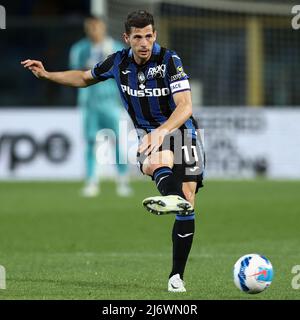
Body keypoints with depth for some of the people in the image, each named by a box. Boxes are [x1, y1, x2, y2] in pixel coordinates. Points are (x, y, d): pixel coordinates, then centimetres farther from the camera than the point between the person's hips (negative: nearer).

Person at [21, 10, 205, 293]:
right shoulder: (118, 62, 0)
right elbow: (85, 78, 22)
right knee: (155, 162, -38)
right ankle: (172, 196, -71)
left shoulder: (169, 60, -13)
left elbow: (185, 105, -22)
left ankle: (176, 275, -3)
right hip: (148, 133, 2)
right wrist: (45, 74, 14)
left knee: (187, 208, -11)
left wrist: (162, 132, -39)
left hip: (181, 130, -2)